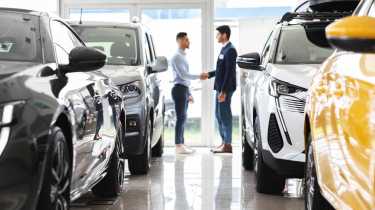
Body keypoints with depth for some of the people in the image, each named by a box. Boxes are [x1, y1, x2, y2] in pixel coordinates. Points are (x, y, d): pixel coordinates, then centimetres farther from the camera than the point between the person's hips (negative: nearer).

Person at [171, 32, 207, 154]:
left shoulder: (183, 56, 18)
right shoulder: (177, 57, -11)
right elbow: (183, 75, -19)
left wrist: (189, 94, 21)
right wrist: (199, 77, -14)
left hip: (184, 89, 9)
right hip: (179, 89, -9)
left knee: (183, 118, 10)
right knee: (181, 118, -9)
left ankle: (181, 144, 14)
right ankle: (178, 146, -8)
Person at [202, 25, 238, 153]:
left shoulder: (230, 50, -15)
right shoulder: (224, 49, 15)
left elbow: (230, 72, -20)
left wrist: (224, 91, -22)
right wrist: (209, 74, 16)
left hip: (225, 89, -10)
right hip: (220, 87, 10)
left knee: (225, 115, -6)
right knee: (219, 115, 13)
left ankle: (227, 145, -1)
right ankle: (224, 142, 20)